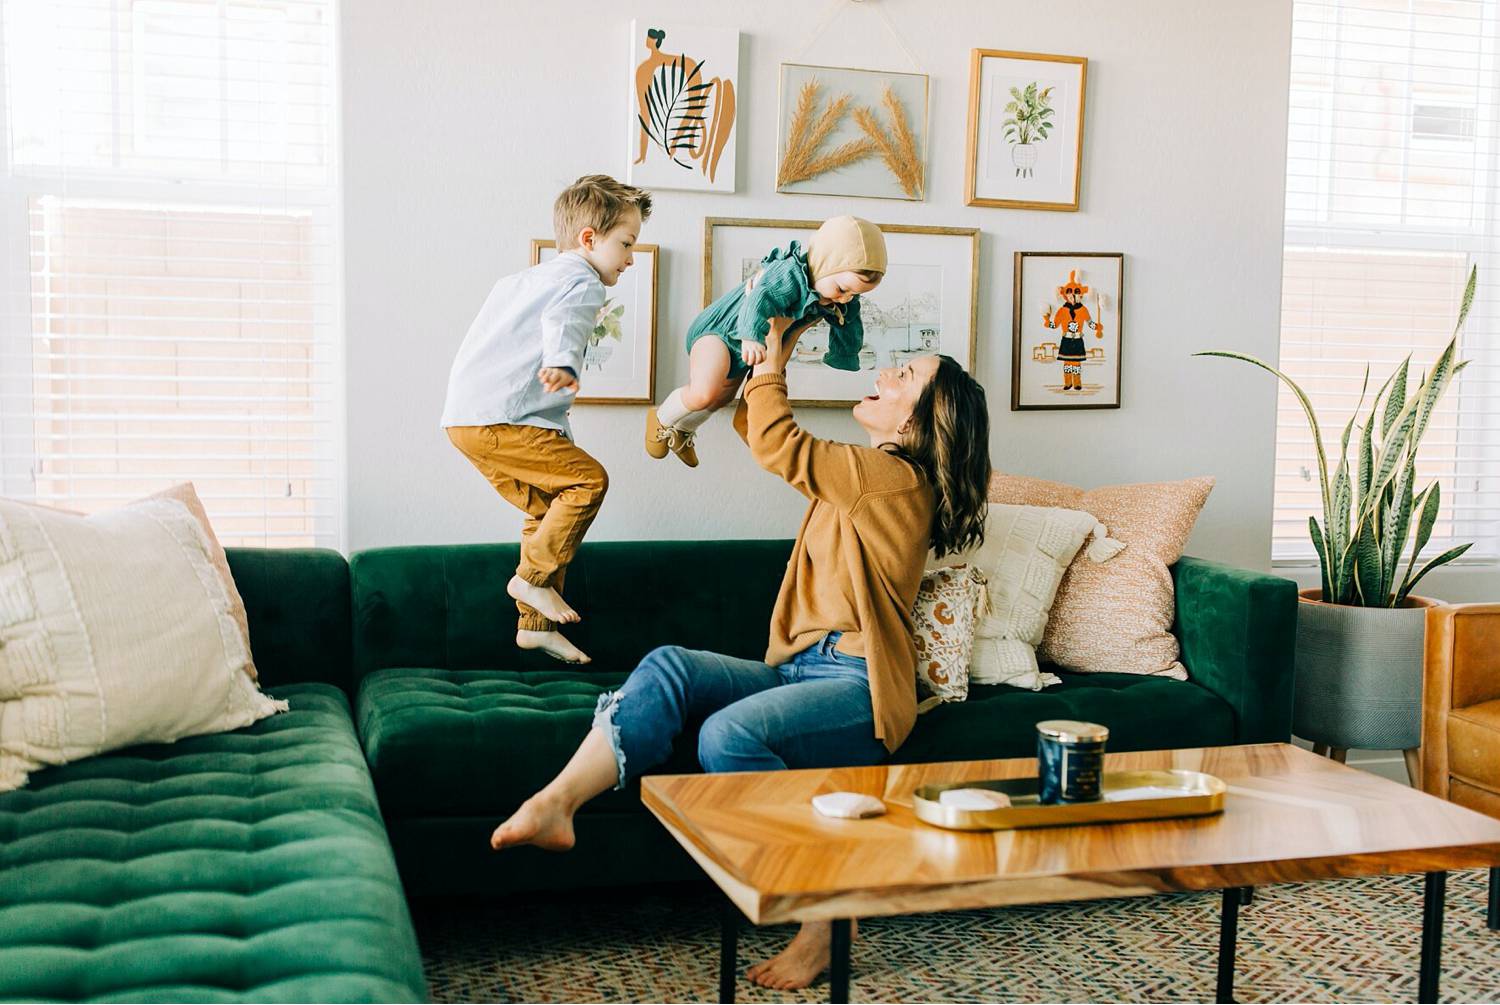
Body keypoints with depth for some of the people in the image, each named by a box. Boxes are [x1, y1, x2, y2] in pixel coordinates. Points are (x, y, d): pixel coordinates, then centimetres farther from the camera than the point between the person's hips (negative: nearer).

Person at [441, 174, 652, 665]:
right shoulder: (582, 281, -7)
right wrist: (563, 364, -49)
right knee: (587, 478, -11)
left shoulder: (526, 278, 24)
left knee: (548, 506, 14)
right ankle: (533, 576, -3)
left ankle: (535, 624, 17)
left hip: (467, 414, 10)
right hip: (499, 421, -10)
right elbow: (563, 323, -29)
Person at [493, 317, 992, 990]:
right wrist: (767, 356, 12)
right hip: (802, 669, 9)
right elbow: (758, 428, 26)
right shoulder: (869, 472, 20)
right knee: (669, 666, -16)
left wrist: (773, 352, 3)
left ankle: (824, 923, -23)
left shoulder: (894, 477, -10)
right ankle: (555, 805, -31)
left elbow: (776, 444, -10)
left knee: (729, 734, -34)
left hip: (860, 689, -9)